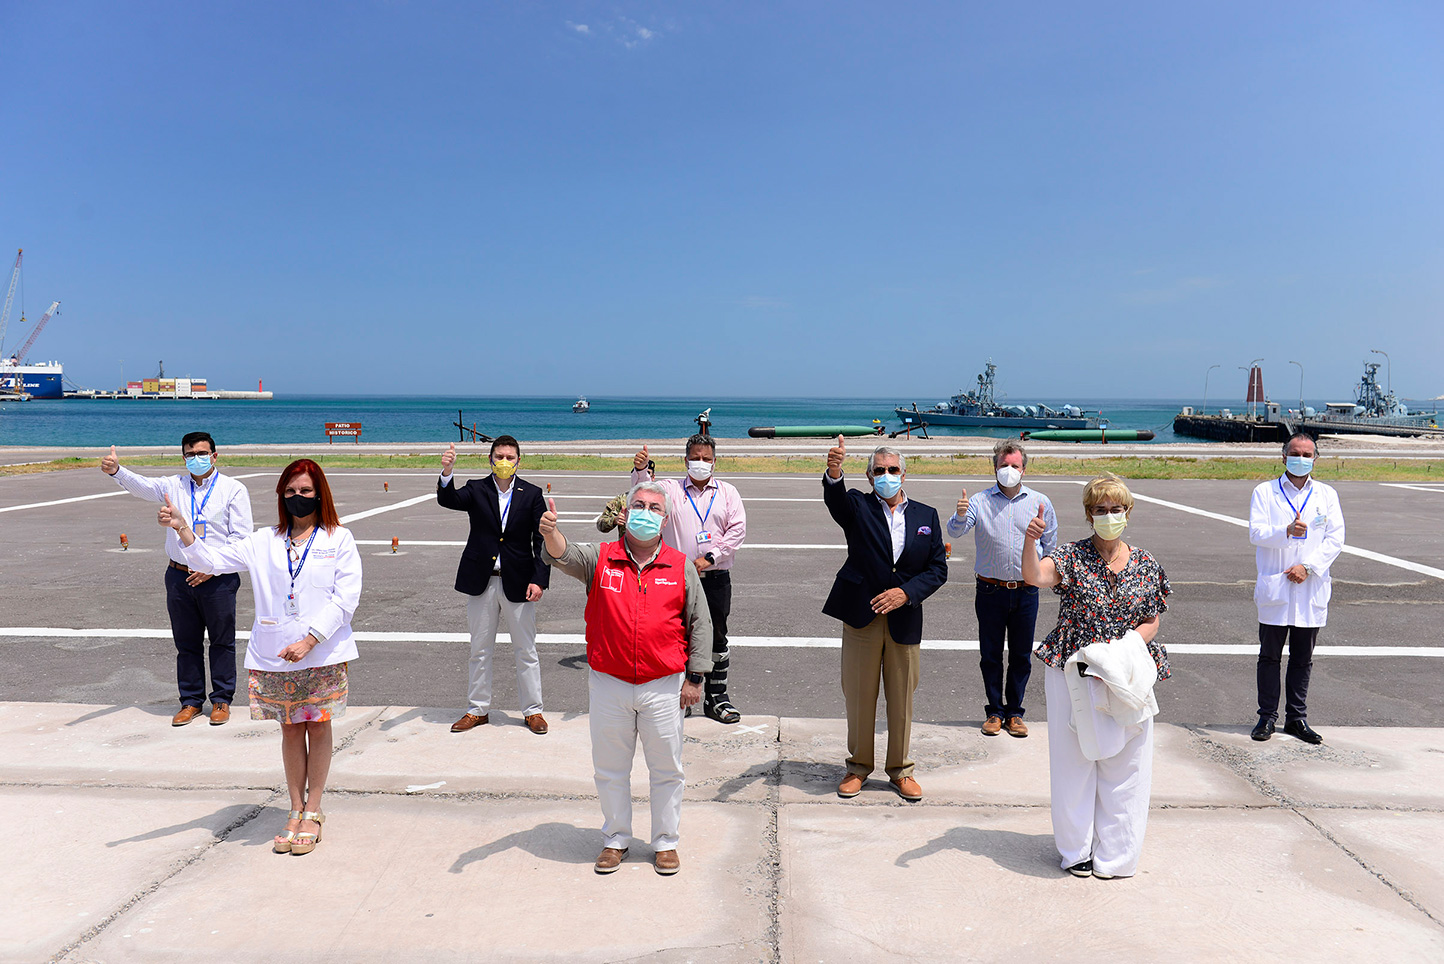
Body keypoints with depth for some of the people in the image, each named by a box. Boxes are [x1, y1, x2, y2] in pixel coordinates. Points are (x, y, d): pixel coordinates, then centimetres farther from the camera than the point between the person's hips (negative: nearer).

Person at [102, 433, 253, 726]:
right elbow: (142, 486, -6)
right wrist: (115, 470, -26)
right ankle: (191, 700, 22)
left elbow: (242, 537, -5)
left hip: (218, 578, -3)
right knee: (186, 643, 10)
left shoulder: (234, 490, -1)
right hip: (180, 577, 3)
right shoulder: (174, 486, 10)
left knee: (222, 642, 5)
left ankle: (222, 700, 18)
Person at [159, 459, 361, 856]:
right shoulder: (264, 541, 8)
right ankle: (296, 811, 22)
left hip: (323, 652, -3)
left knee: (318, 727, 5)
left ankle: (313, 812, 17)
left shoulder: (339, 539, -2)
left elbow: (346, 597, -8)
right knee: (291, 730, 10)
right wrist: (182, 528, -12)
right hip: (275, 656, 3)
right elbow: (214, 559, 4)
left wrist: (310, 640, -16)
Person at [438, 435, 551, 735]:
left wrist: (538, 580, -9)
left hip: (518, 583, -1)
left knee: (526, 651, 6)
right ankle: (478, 709, 26)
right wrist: (447, 473, -36)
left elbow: (541, 541, -1)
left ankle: (532, 710, 19)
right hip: (482, 582, 1)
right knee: (480, 650, 12)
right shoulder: (476, 489, 3)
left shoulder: (532, 494, 0)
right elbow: (448, 500, -16)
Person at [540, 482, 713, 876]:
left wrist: (694, 678, 0)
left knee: (667, 769, 10)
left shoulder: (681, 568, 0)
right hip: (608, 684, 1)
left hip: (664, 688, 0)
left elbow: (699, 624, 4)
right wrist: (551, 533, -43)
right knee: (610, 768, 13)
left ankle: (665, 842, 28)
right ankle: (616, 839, 32)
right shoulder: (600, 559, 0)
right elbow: (565, 556, -20)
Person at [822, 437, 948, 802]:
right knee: (859, 696, 7)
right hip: (861, 617, -2)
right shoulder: (857, 506, 1)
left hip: (904, 618, 2)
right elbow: (835, 499, -23)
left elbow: (938, 569, 5)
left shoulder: (926, 516, 8)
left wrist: (906, 592, -11)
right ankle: (858, 767, 24)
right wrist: (833, 473, -45)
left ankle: (900, 770, 26)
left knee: (902, 699, 10)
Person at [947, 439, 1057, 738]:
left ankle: (1014, 712, 22)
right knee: (990, 655, 7)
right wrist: (960, 516, -36)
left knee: (1021, 656, 9)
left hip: (1026, 592, 1)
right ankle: (994, 711, 20)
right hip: (990, 590, -1)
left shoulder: (1040, 502, 3)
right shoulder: (980, 502, -2)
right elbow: (955, 532, -16)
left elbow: (1050, 542, 16)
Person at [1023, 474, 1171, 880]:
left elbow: (1151, 622, 6)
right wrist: (1031, 539, -41)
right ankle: (1077, 850, 24)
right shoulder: (1072, 557, -5)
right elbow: (1034, 576, -23)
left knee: (1123, 763, 8)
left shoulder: (1145, 564, 3)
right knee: (1074, 760, 7)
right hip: (1072, 672, -2)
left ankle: (1115, 853, 24)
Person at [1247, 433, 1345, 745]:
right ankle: (1267, 716, 13)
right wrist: (1287, 531, -27)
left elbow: (1335, 539, 2)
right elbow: (1256, 533, -7)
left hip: (1311, 588, 2)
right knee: (1270, 656, 3)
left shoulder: (1327, 495, 10)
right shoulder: (1265, 492, 3)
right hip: (1274, 588, -2)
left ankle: (1297, 717, 19)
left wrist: (1308, 567, -11)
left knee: (1303, 658, 8)